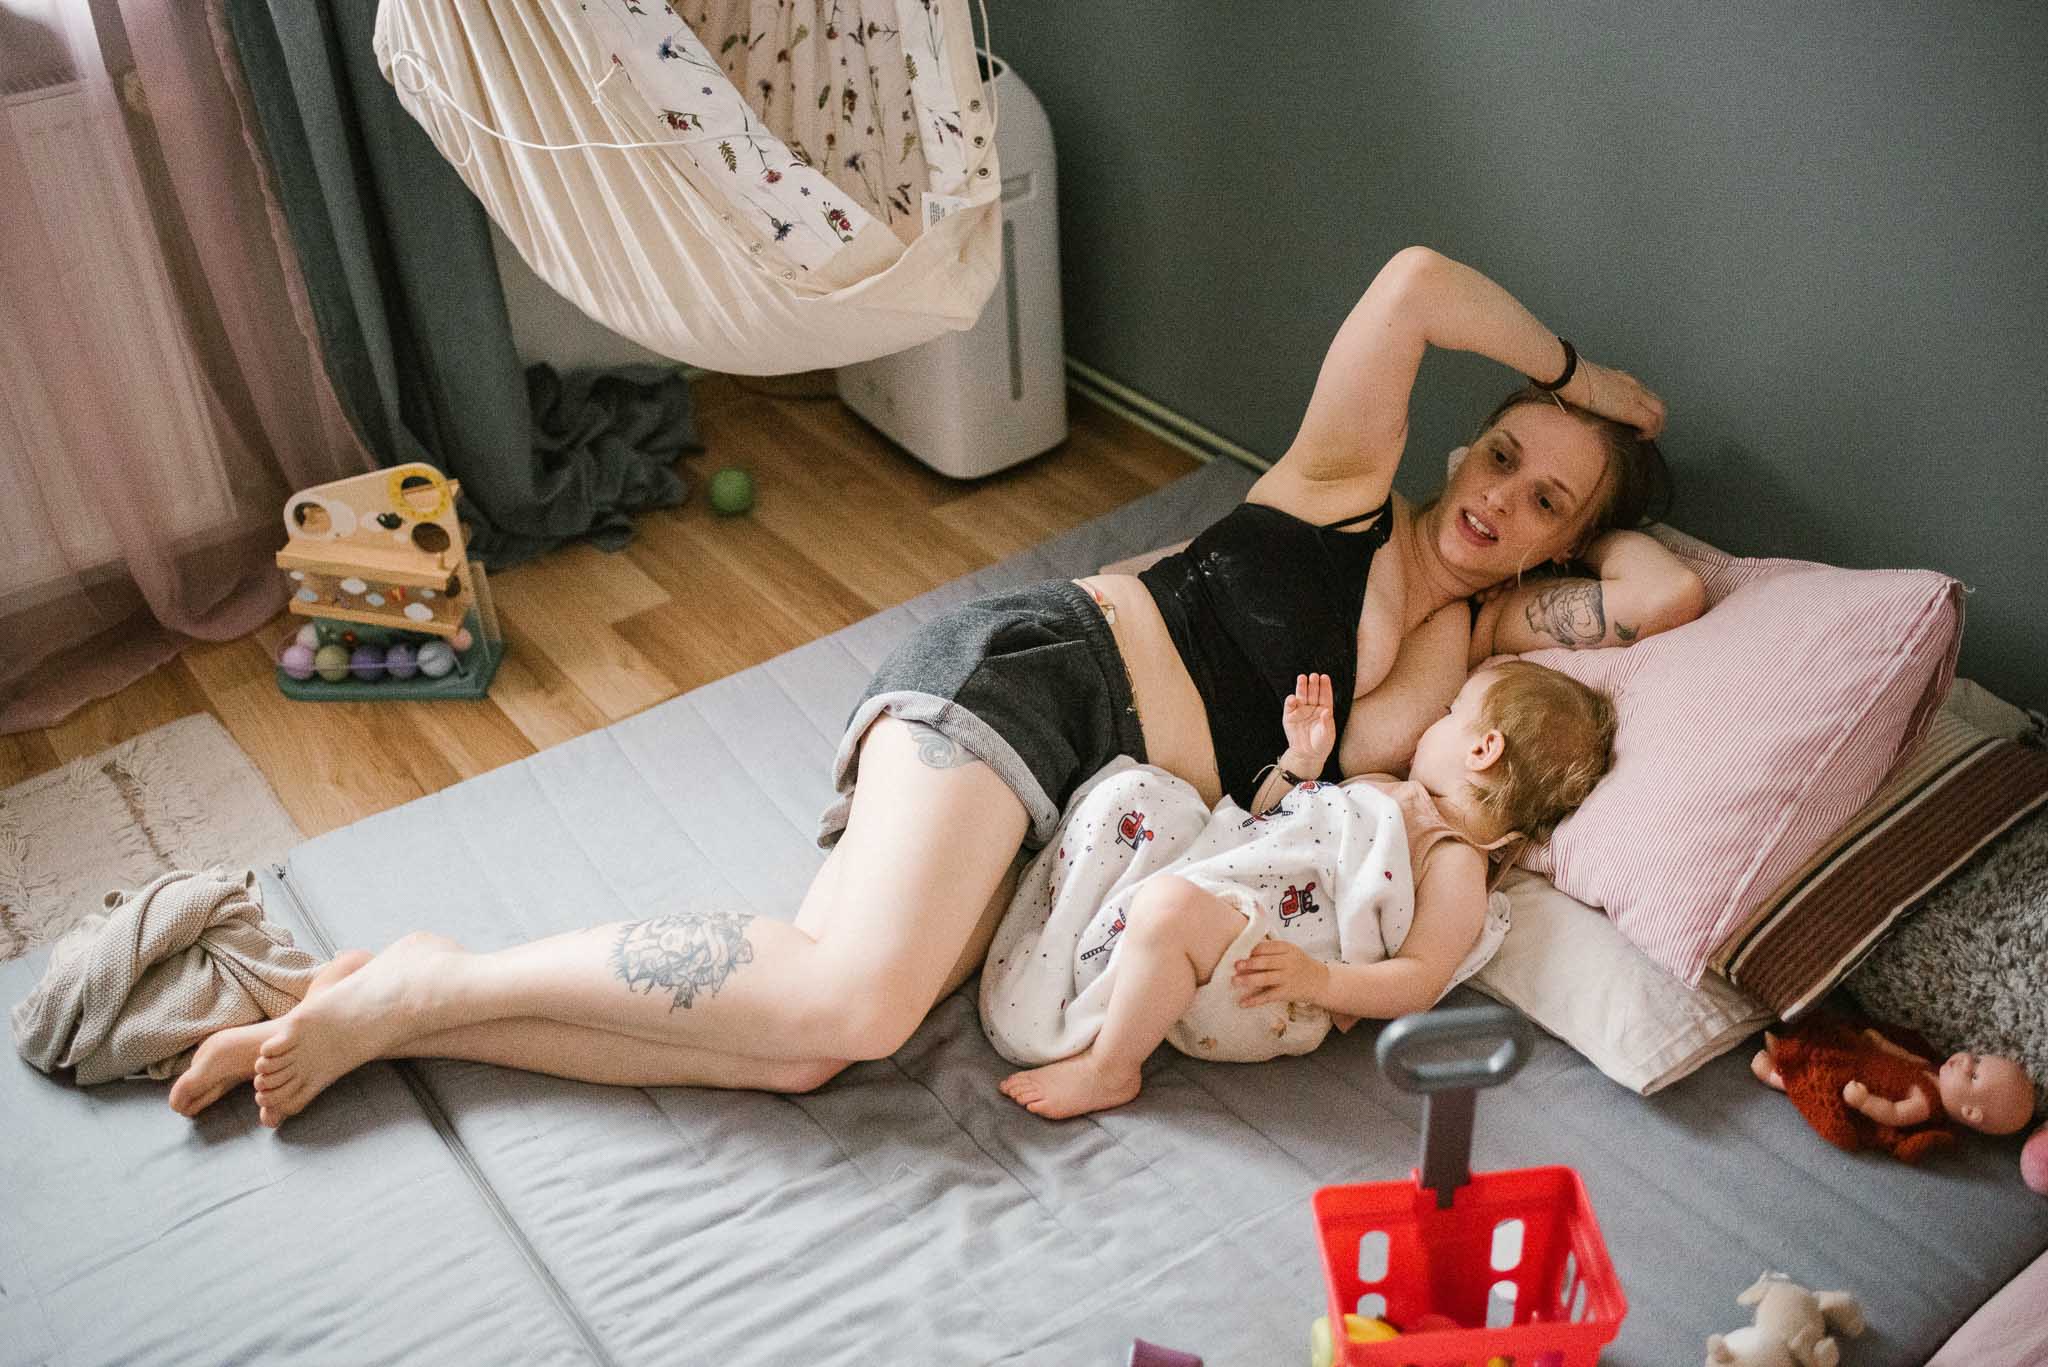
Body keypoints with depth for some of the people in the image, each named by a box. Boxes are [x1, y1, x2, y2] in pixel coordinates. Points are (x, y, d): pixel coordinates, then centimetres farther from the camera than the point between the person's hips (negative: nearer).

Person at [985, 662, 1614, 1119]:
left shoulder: (1455, 865, -4)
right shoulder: (1381, 788, 23)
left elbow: (1419, 982, -14)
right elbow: (1264, 822, 31)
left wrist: (1318, 980, -26)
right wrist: (1301, 758, 18)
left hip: (1253, 992, -10)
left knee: (1172, 903, -39)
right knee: (1134, 790, 8)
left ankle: (1108, 1070, -19)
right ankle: (1060, 946, 6)